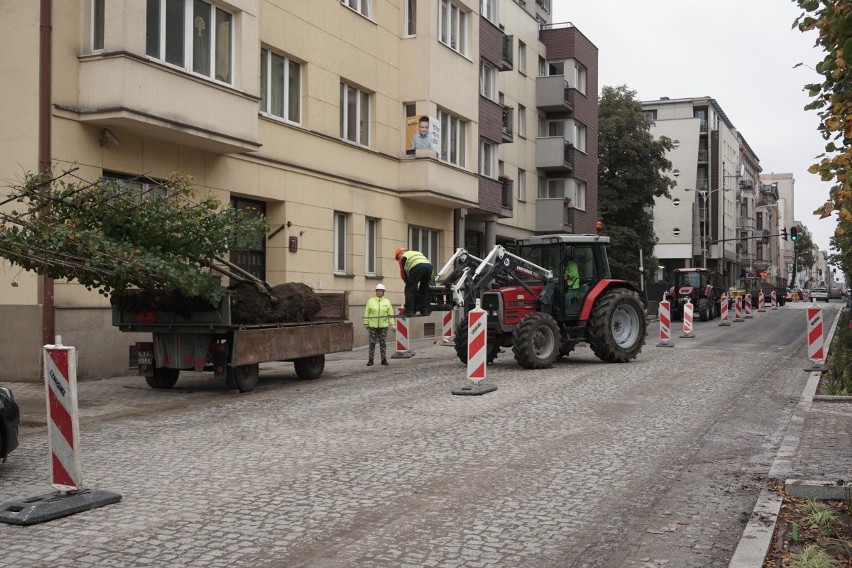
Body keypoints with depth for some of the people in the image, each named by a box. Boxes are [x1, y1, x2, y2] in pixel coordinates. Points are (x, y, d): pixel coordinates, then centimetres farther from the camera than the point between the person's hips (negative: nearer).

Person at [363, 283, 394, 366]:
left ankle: (384, 359, 10)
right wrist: (366, 323, 0)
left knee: (383, 343, 4)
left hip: (383, 326, 1)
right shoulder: (371, 301, 1)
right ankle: (370, 360, 7)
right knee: (372, 343, 0)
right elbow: (366, 313, 3)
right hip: (373, 326, -1)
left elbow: (390, 314, 5)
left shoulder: (387, 302, 4)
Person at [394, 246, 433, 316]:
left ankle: (409, 310, -1)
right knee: (424, 290, 18)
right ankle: (425, 310, 15)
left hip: (417, 267, -6)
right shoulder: (418, 253, 42)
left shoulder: (403, 257, 25)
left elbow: (403, 273, 22)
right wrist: (429, 281, 34)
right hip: (429, 265, 6)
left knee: (410, 289, 3)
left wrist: (408, 283, 34)